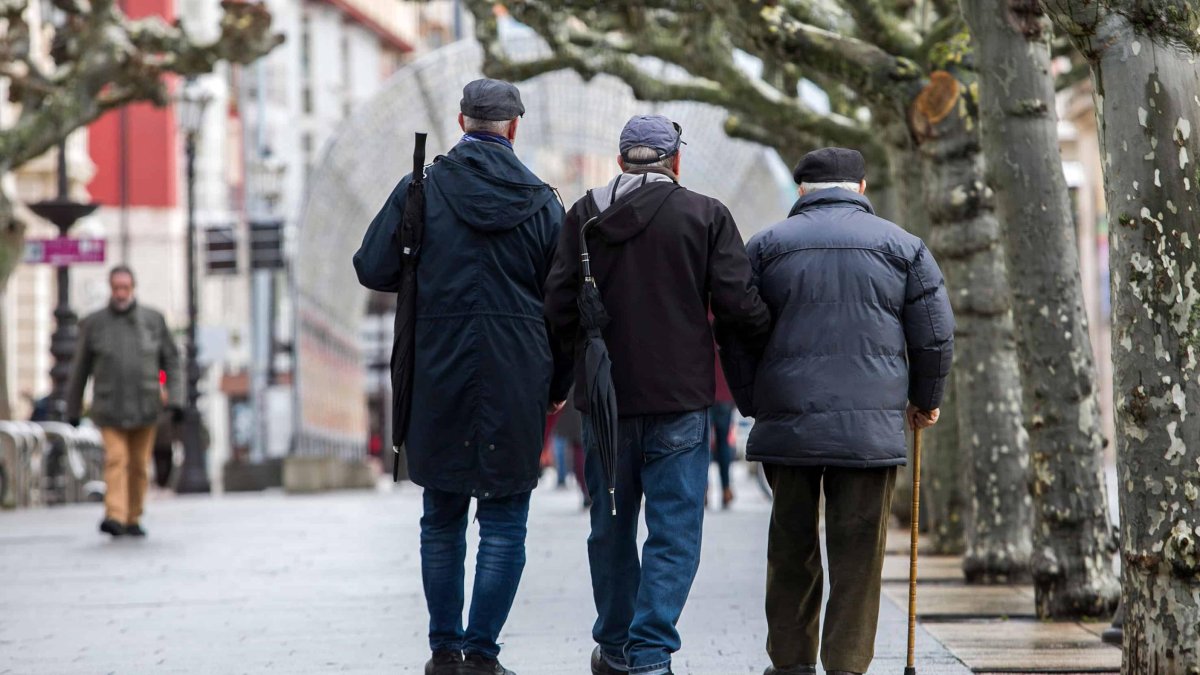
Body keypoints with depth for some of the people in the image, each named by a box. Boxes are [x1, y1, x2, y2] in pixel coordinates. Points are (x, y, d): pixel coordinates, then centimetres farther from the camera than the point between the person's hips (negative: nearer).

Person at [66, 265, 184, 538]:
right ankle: (115, 518, -26)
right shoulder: (94, 324, 0)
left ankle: (133, 519, 19)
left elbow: (171, 361, 5)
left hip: (144, 408, 1)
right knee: (115, 459, -16)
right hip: (110, 409, -1)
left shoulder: (154, 320, 1)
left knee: (139, 465, 6)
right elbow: (80, 368, 7)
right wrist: (73, 409, 11)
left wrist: (175, 398, -7)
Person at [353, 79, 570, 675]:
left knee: (442, 517, 13)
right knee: (504, 522, 4)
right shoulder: (541, 202, 1)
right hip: (515, 378, -1)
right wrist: (557, 387, 13)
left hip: (437, 376, 1)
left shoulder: (420, 190, -2)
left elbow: (372, 269, -2)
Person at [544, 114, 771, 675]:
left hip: (603, 397, 3)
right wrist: (770, 332, 12)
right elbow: (738, 306, -9)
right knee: (674, 533, 0)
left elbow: (558, 309, 0)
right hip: (679, 398, -3)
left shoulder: (584, 215, 3)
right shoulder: (705, 216, -3)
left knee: (611, 528, 16)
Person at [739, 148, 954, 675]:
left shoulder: (767, 245, 8)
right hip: (872, 426, -1)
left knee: (790, 549, 10)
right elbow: (935, 335, 8)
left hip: (786, 423, 1)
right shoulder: (901, 246, 7)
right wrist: (925, 400, 23)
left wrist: (753, 405, 21)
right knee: (858, 553, 1)